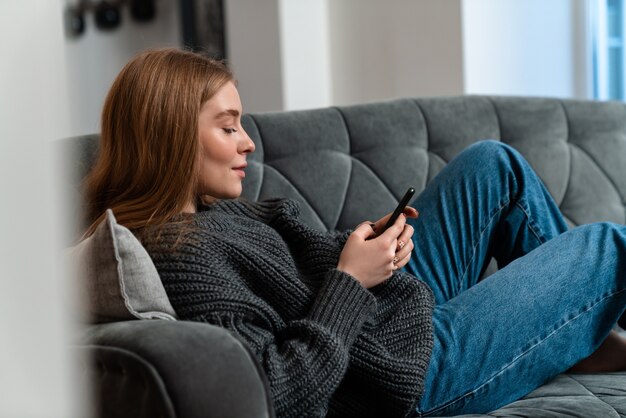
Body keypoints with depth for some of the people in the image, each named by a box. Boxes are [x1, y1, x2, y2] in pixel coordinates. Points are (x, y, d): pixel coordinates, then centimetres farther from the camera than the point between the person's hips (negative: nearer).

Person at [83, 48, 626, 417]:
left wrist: (364, 247, -5)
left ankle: (582, 336, 29)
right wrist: (350, 280, -26)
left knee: (494, 164, 16)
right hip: (411, 368, -10)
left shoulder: (201, 208, 1)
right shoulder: (177, 250, -29)